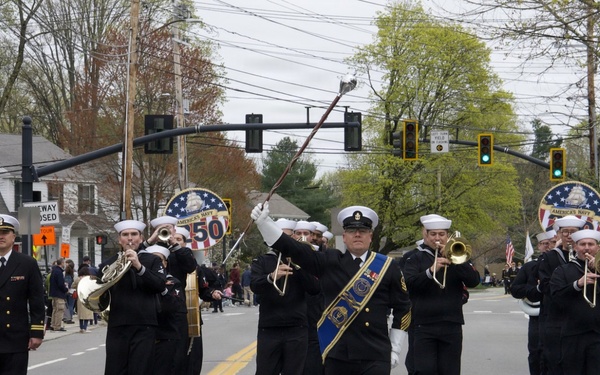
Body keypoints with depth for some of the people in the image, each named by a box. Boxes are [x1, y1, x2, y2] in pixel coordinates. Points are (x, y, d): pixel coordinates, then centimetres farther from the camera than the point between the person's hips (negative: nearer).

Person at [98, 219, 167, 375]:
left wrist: (139, 267, -19)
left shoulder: (152, 260, 7)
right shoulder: (109, 263, 10)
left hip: (144, 326, -2)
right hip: (117, 326, 2)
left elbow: (161, 286, -8)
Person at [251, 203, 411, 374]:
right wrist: (263, 221, -14)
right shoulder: (329, 262, 4)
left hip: (375, 358, -1)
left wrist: (395, 349, 6)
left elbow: (402, 308, 9)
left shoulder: (387, 267, 3)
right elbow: (292, 248, -3)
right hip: (336, 356, 1)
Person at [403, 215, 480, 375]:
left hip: (451, 326, 2)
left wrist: (454, 260, -12)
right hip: (423, 327, -2)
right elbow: (409, 284, -10)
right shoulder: (415, 259, 7)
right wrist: (431, 271, -25)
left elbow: (474, 281, -2)